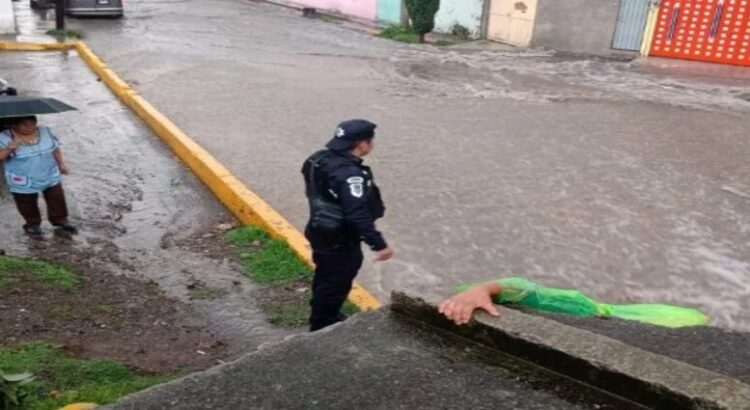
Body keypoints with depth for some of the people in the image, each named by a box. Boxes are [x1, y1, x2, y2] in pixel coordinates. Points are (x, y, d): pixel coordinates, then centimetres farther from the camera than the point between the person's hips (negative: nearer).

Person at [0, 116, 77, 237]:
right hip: (23, 183, -3)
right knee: (28, 205, 12)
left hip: (51, 177, 3)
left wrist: (61, 164, 6)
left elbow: (55, 149, 8)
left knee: (57, 199, 14)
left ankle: (60, 220, 34)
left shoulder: (45, 132, -4)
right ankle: (32, 224, 34)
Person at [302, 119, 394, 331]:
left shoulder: (321, 158, -1)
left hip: (321, 233, 10)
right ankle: (321, 327, 26)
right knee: (335, 285, 9)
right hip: (340, 242, -10)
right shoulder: (350, 174, -31)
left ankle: (324, 318, 46)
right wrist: (378, 244, -31)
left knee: (325, 279, 26)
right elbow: (358, 215, -36)